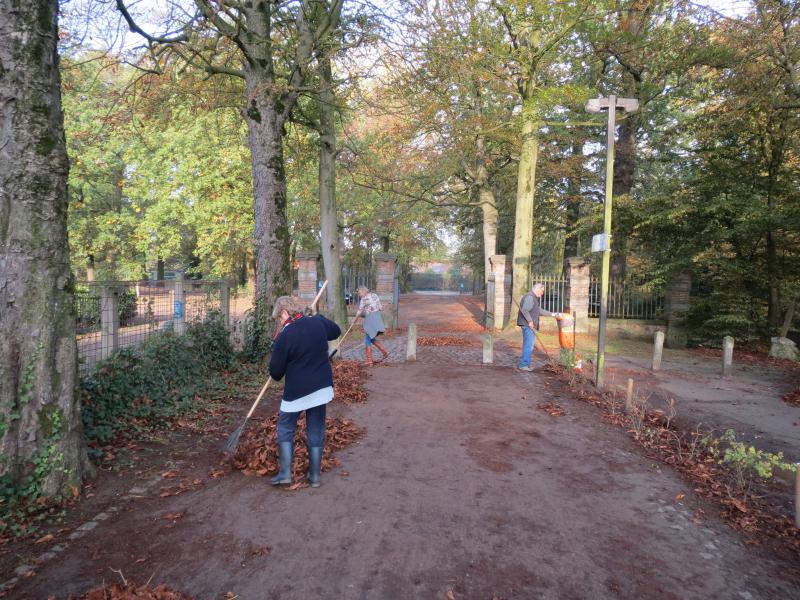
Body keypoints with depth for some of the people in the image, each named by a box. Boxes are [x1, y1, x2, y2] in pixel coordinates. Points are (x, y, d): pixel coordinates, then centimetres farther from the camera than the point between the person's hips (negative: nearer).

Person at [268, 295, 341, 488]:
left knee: (285, 429, 14)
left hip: (296, 391, -5)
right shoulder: (318, 322, -3)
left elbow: (275, 372, -7)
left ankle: (285, 473, 11)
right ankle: (314, 476, 19)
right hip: (322, 387, 5)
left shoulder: (284, 337, -16)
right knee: (316, 432, 12)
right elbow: (336, 331, 21)